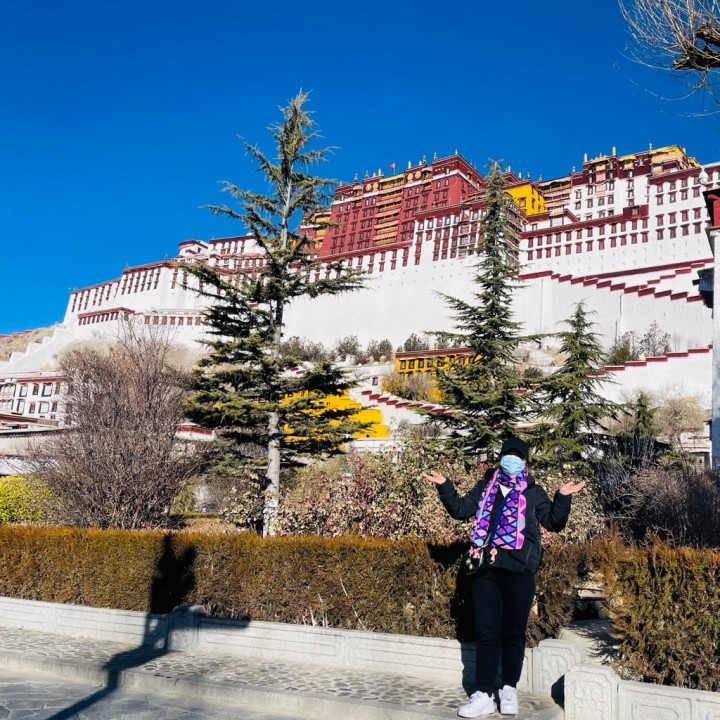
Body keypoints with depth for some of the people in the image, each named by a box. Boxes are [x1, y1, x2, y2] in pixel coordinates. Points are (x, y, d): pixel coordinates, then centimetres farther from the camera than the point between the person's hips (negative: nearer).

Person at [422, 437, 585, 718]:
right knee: (486, 632, 3)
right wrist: (444, 486, 5)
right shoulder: (485, 488, 13)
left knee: (513, 632, 7)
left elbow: (554, 522, 3)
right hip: (485, 570, 2)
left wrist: (562, 497, -12)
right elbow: (460, 510, 15)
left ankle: (509, 689, 22)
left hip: (518, 571, -2)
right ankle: (483, 695, 8)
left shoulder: (533, 492, 7)